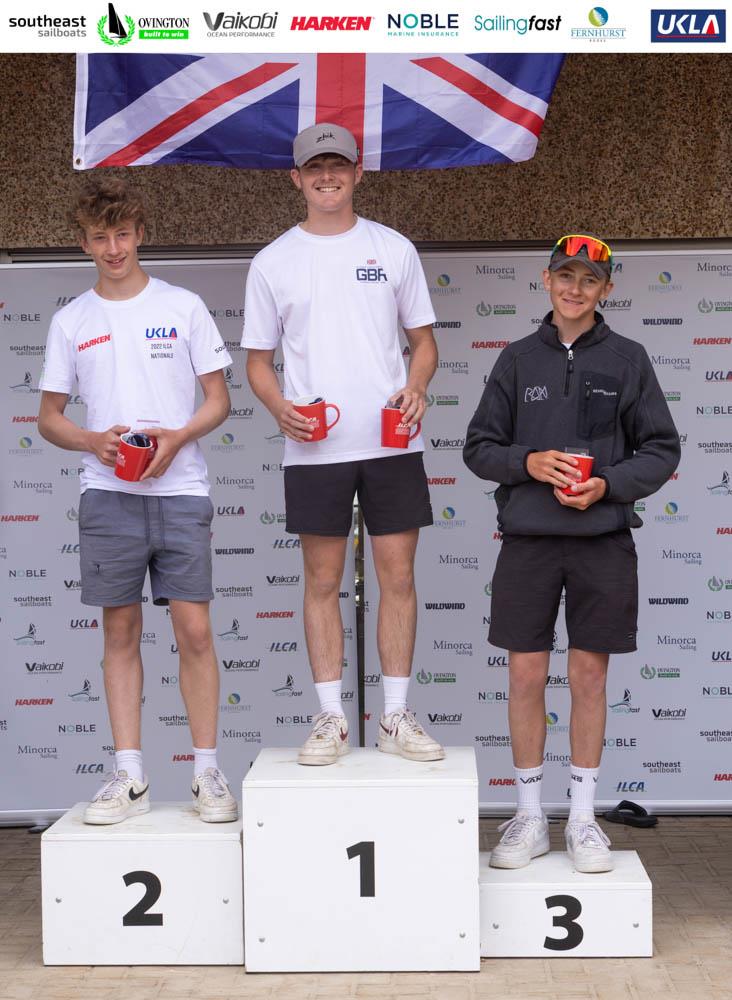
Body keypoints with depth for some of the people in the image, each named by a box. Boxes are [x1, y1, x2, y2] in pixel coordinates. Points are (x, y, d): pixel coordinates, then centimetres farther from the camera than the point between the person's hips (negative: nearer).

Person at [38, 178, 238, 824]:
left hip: (181, 490, -1)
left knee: (194, 629, -4)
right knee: (121, 631, 5)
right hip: (107, 495, 2)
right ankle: (129, 777, 12)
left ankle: (208, 772, 7)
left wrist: (178, 437, -12)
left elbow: (219, 400, 7)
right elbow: (49, 417, 13)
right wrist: (95, 442, -7)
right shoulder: (70, 321, 11)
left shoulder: (184, 307, 6)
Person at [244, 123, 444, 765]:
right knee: (322, 582, 5)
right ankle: (331, 718, 15)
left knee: (399, 576, 3)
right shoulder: (273, 262, 6)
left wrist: (416, 386, -9)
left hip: (391, 444, 1)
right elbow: (257, 360, 10)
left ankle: (396, 717, 14)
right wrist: (279, 407, -11)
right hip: (314, 448, 0)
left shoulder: (394, 249, 8)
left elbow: (423, 339, 12)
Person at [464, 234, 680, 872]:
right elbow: (479, 447, 8)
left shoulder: (628, 359, 5)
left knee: (590, 677, 6)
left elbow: (661, 450, 5)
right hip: (528, 539, 1)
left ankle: (582, 818, 19)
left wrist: (609, 485, -12)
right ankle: (530, 815, 17)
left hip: (603, 540, 0)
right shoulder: (518, 359, 7)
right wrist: (528, 462, -11)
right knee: (526, 676, 3)